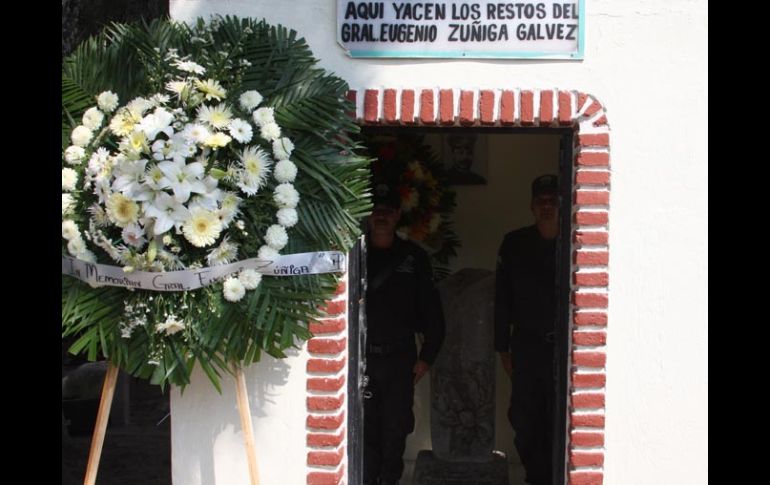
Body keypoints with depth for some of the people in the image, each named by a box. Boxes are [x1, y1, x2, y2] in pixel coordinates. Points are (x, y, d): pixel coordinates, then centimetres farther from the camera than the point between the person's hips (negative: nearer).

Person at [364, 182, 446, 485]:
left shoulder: (414, 257, 7)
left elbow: (432, 311, 9)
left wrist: (427, 356, 4)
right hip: (360, 358, -1)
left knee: (395, 430, 6)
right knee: (365, 429, -2)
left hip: (400, 358, 1)